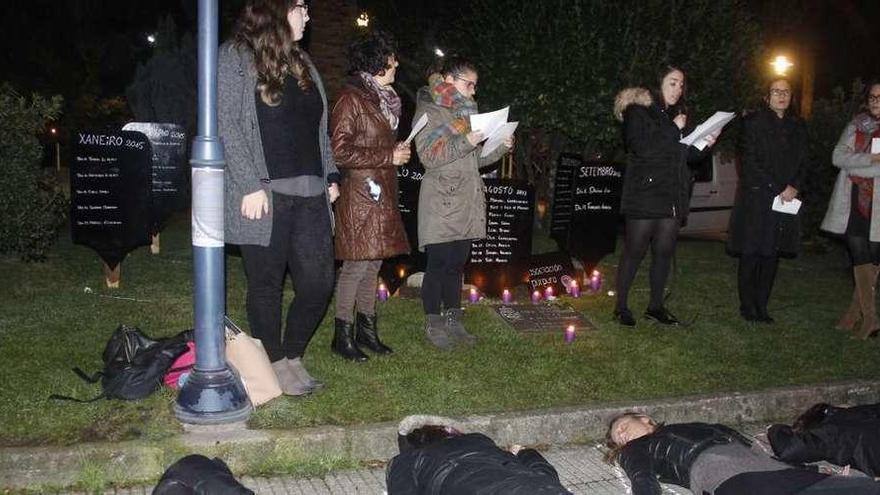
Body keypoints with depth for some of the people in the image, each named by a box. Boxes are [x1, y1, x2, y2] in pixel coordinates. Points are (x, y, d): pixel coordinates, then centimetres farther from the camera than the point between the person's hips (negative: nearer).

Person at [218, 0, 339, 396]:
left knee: (319, 282, 5)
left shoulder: (301, 63, 19)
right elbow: (227, 126, -9)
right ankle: (275, 364, 20)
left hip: (310, 196, 7)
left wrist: (330, 176, 13)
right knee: (267, 285, 4)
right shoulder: (235, 58, -2)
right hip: (264, 196, -6)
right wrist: (251, 185, -16)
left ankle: (292, 356, 24)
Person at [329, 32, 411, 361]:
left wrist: (398, 151, 10)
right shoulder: (351, 98, -11)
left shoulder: (383, 98, 18)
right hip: (359, 194, -9)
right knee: (357, 265, -5)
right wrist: (389, 156, -15)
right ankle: (343, 335, 6)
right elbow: (341, 152, -17)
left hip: (381, 194, 9)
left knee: (373, 263, 12)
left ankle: (366, 330, 21)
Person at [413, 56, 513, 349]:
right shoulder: (429, 111, -4)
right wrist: (466, 142, -22)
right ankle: (433, 324, 8)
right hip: (441, 202, -7)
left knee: (457, 262, 9)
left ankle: (453, 321, 17)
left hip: (466, 202, 7)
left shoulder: (466, 110, 18)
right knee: (439, 264, -3)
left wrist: (501, 147, 3)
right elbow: (429, 157, -14)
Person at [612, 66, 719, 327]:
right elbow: (640, 147, -17)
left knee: (664, 251, 7)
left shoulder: (679, 114, 18)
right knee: (634, 251, -3)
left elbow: (688, 155, 20)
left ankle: (656, 305, 18)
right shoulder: (638, 111, -3)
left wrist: (706, 144, 0)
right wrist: (673, 130, -14)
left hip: (673, 195, 6)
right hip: (645, 194, -6)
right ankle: (621, 306, 6)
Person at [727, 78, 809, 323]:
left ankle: (761, 306, 9)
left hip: (786, 199, 5)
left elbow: (804, 161, 12)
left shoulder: (797, 126, 16)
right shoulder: (754, 122, 0)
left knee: (772, 253, 4)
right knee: (751, 254, -4)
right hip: (756, 198, -4)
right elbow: (750, 161, -7)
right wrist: (778, 189, -11)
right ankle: (747, 305, 4)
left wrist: (794, 187, -7)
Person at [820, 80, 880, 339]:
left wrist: (855, 167, -11)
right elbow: (838, 157, 0)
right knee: (859, 256, -1)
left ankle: (856, 312, 4)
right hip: (854, 201, 2)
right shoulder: (855, 126, 13)